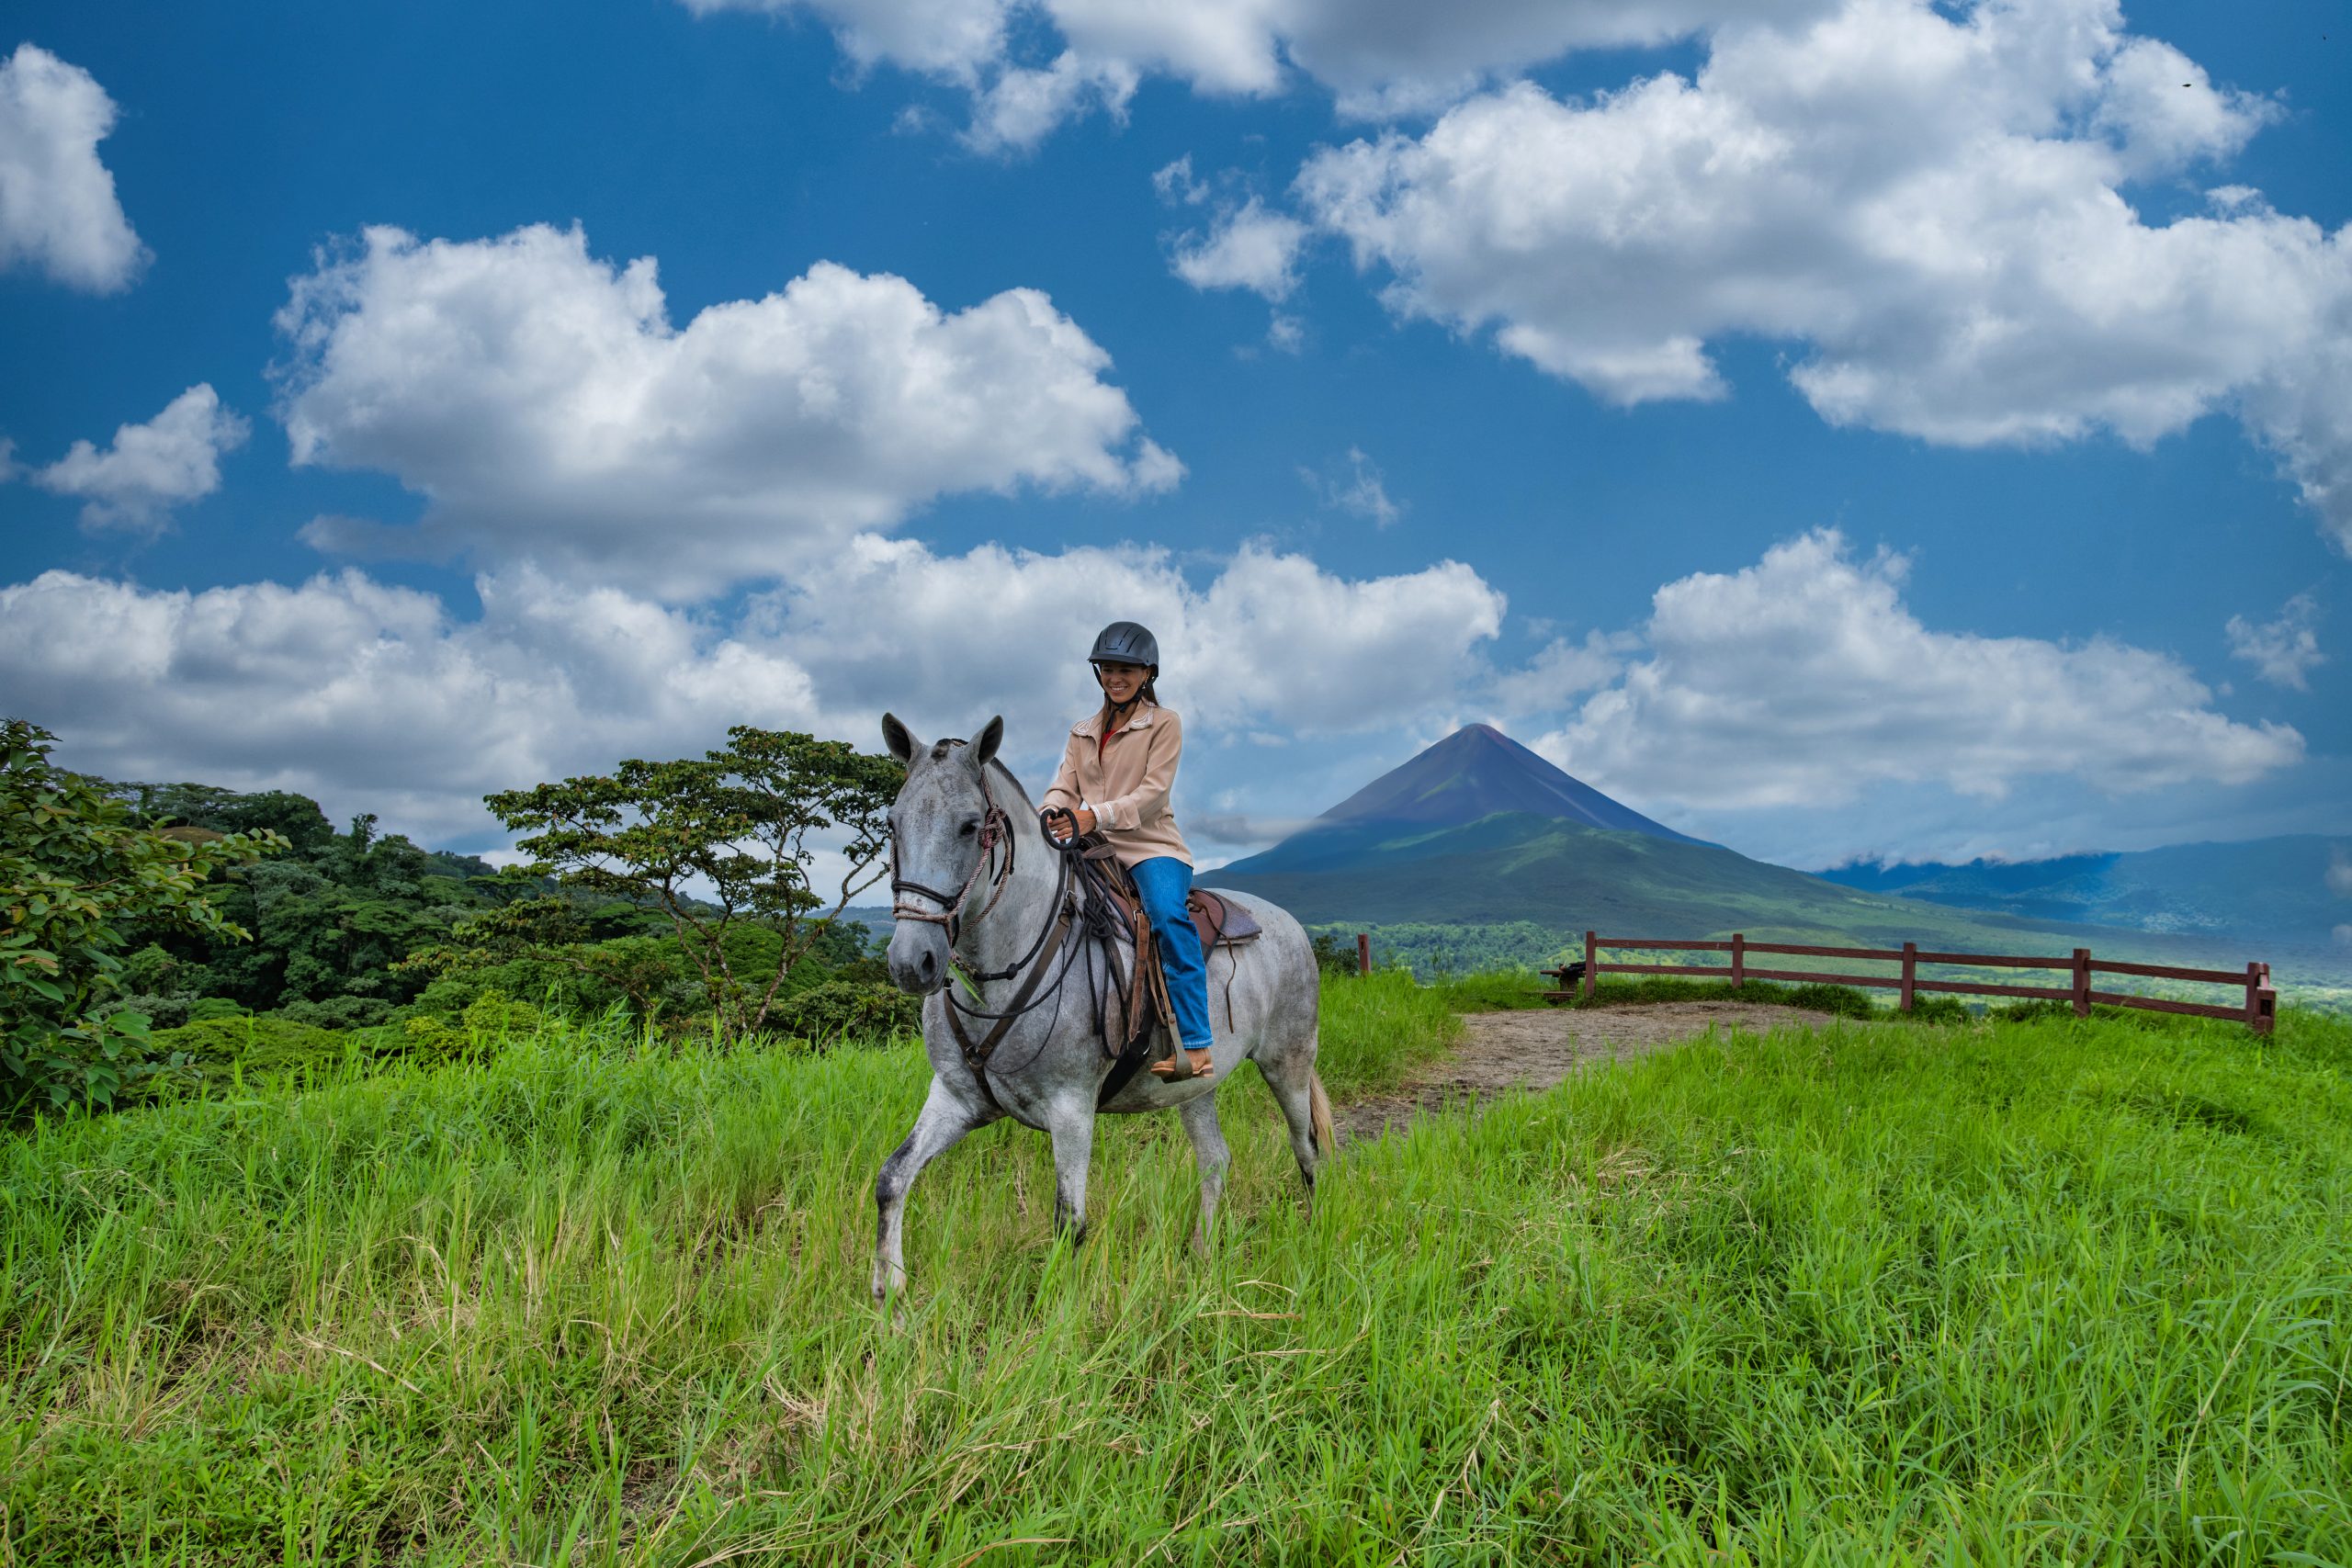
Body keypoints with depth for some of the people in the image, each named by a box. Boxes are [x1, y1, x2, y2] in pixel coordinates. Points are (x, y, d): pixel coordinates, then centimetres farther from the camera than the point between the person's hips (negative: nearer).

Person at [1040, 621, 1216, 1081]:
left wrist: (1096, 815, -24)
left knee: (1167, 913, -34)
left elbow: (1153, 791, -9)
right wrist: (1048, 815, -17)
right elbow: (1064, 788, 9)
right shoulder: (1082, 732, 19)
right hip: (1095, 852, 6)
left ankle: (1195, 1043, -36)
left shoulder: (1164, 723, 3)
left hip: (1151, 845, -5)